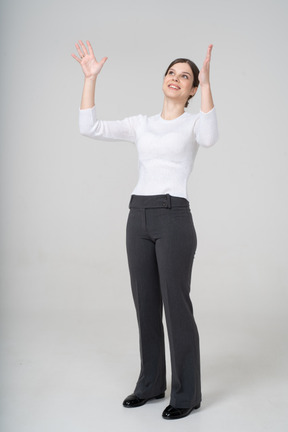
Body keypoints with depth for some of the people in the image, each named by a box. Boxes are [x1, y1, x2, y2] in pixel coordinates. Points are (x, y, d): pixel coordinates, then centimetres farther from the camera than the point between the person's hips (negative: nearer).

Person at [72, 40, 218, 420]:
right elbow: (90, 128, 4)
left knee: (177, 307, -1)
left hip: (174, 219, -5)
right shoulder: (140, 124, 14)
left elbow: (210, 139, -25)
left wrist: (206, 83, -30)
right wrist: (91, 78, 1)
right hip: (139, 218, 6)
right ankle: (151, 384, 28)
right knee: (145, 305, 12)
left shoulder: (195, 122, 1)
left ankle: (187, 393, 16)